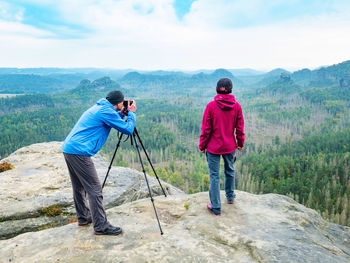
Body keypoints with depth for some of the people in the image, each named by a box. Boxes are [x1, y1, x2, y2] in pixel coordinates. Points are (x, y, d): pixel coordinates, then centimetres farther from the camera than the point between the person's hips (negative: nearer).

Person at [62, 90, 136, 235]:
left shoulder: (98, 107, 18)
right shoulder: (107, 111, -10)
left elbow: (112, 120, 36)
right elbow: (128, 129, -8)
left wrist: (122, 113, 23)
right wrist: (131, 113, 6)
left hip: (68, 148, 10)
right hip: (79, 152, -10)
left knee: (79, 186, 20)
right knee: (94, 189, -6)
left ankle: (83, 217, 34)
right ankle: (101, 226, 0)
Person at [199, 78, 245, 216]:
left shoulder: (211, 106, -12)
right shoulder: (237, 106, -4)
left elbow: (206, 129, -10)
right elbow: (239, 128, 2)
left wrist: (202, 146, 1)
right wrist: (240, 143, 16)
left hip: (213, 147, -3)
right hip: (230, 146, 3)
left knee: (214, 175, 5)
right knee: (230, 171, 23)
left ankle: (216, 207, 11)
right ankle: (230, 197, 42)